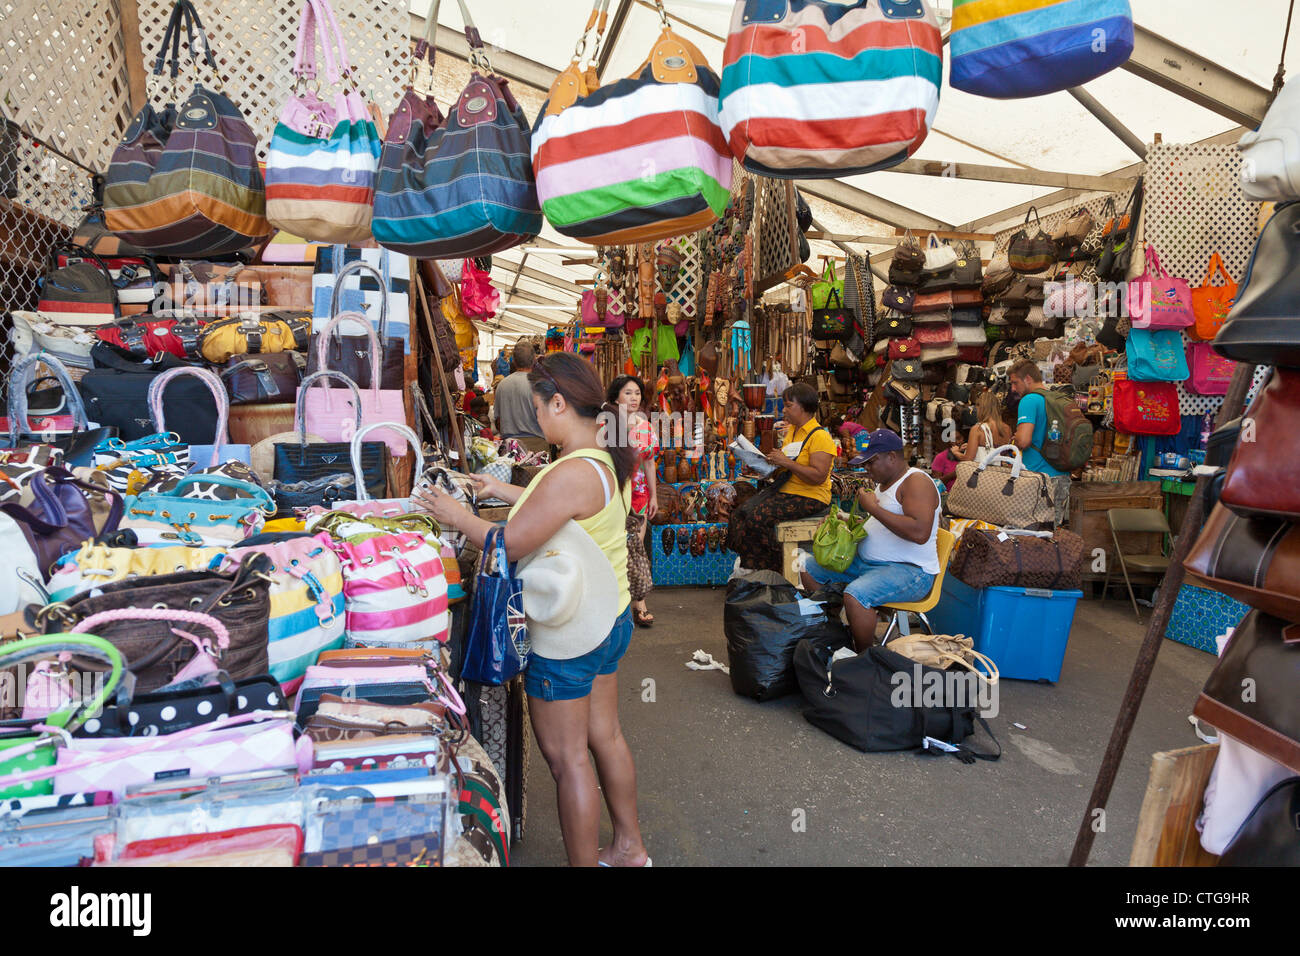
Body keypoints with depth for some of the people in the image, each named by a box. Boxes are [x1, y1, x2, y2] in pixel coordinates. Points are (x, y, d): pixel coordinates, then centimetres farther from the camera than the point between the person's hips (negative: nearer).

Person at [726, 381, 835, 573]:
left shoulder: (820, 436, -12)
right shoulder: (793, 431, 17)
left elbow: (818, 476, -23)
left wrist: (786, 462, -20)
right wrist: (771, 464, 8)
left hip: (810, 499, -9)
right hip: (784, 491, 9)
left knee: (757, 518, -27)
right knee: (738, 515, -11)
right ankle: (748, 565, -8)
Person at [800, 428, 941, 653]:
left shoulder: (916, 482, -16)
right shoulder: (884, 482, 14)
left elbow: (920, 533, -30)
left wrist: (873, 507, -24)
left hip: (910, 570, -10)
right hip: (866, 560, 10)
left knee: (855, 595, -36)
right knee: (809, 568, 10)